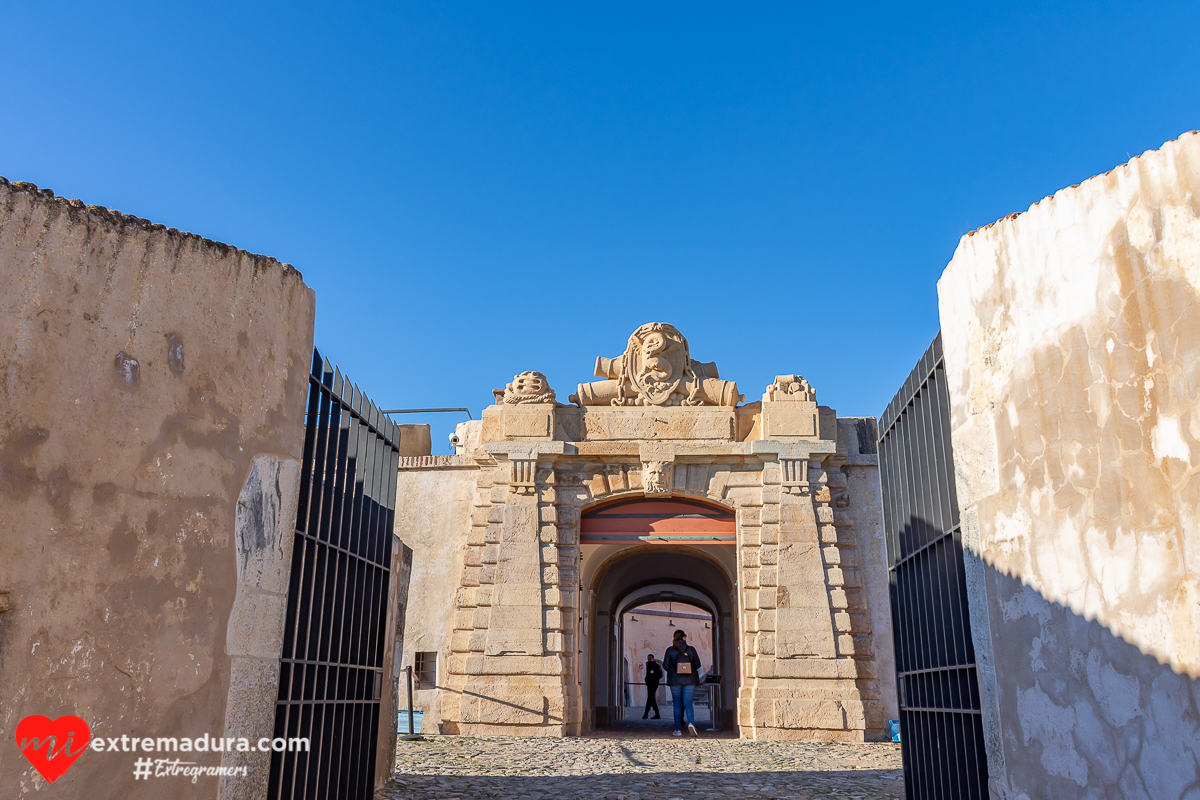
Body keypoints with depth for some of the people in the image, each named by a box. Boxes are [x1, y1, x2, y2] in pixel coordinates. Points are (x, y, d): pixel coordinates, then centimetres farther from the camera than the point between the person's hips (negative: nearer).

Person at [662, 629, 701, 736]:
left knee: (677, 705, 10)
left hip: (675, 680, 0)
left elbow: (665, 666, -3)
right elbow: (697, 664, 3)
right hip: (689, 680, 0)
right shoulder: (691, 649, -2)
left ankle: (678, 729, 12)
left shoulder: (670, 650, -4)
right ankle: (691, 723, -24)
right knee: (688, 704, 1)